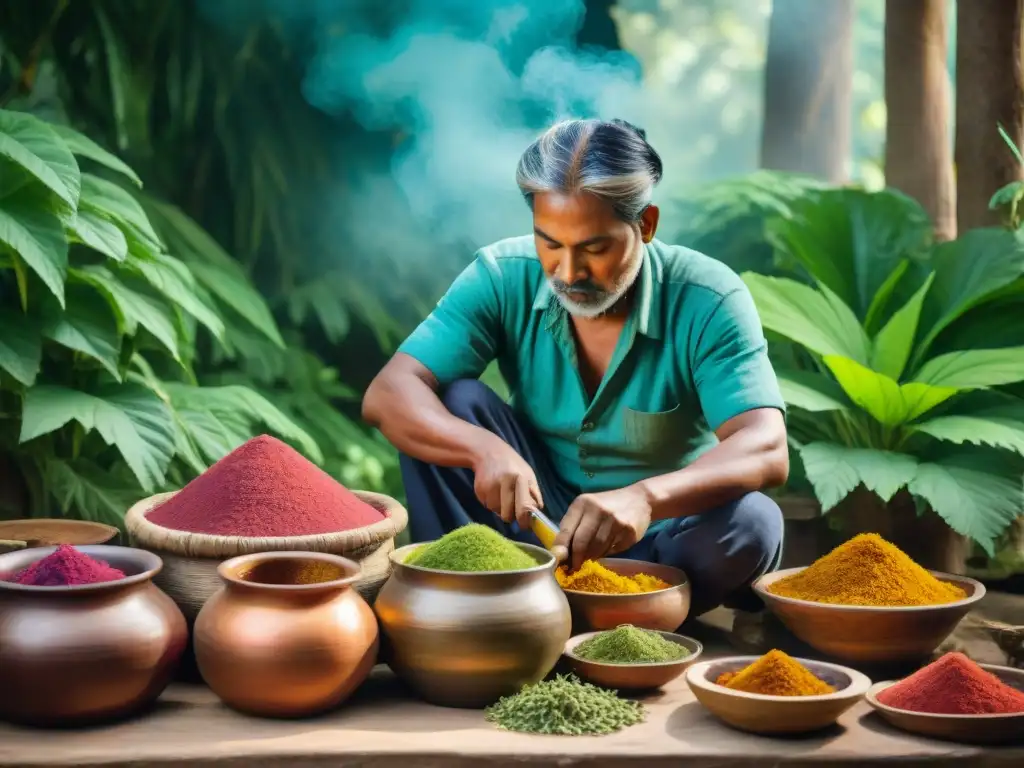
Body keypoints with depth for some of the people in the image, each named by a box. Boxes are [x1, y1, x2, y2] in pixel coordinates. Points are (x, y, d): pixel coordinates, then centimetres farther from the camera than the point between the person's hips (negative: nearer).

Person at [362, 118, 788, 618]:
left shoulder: (709, 303, -20)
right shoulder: (502, 279, -14)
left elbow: (767, 451, -32)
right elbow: (387, 394, -23)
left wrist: (645, 497, -51)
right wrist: (483, 449, -44)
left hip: (661, 535, -1)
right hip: (537, 521, 1)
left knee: (751, 522, -32)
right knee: (453, 404, -21)